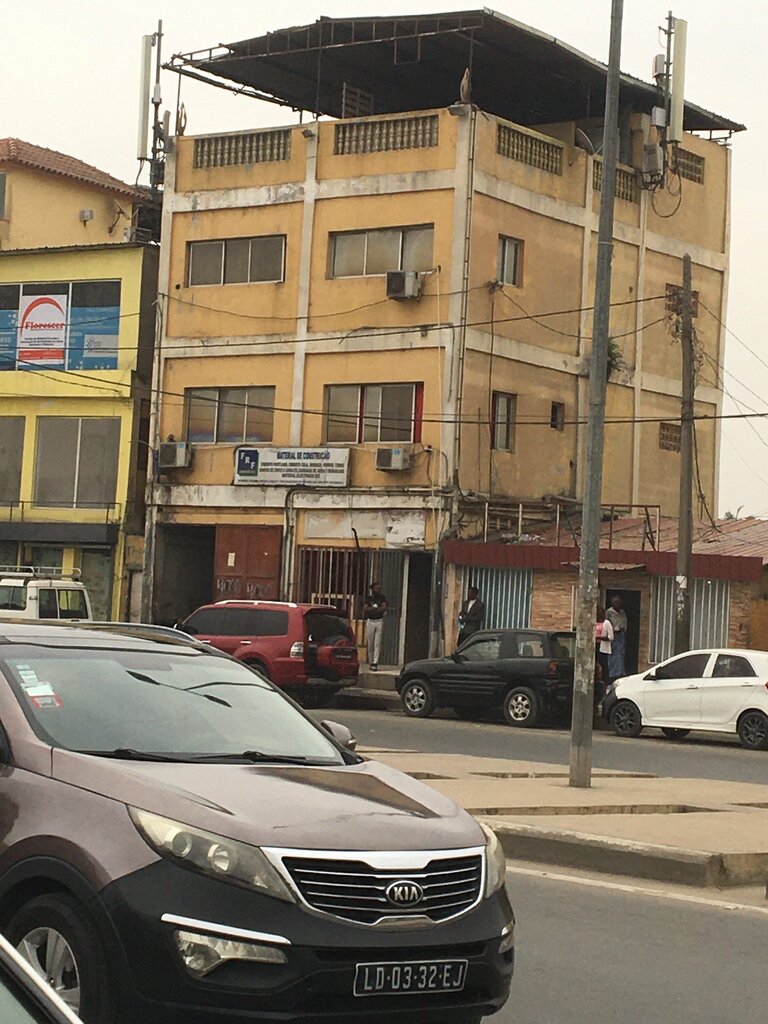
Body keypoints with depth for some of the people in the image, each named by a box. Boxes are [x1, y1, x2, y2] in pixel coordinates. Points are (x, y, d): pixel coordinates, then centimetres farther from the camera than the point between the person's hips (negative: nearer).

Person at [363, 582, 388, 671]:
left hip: (379, 621, -1)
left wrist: (371, 609, -9)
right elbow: (365, 609, -5)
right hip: (370, 621, 1)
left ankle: (375, 663, -12)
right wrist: (376, 608, -10)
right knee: (370, 643, 2)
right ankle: (371, 662, 10)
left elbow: (384, 608, -7)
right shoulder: (369, 598, 7)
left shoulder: (382, 598, 7)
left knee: (377, 643, -8)